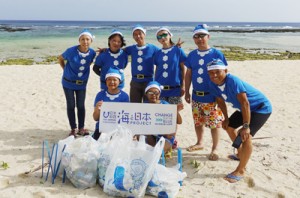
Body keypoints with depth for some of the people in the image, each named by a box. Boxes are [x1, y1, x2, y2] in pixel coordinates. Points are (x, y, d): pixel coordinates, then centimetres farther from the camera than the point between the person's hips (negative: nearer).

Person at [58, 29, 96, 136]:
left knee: (81, 106, 8)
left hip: (82, 84, 2)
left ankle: (81, 128, 22)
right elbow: (60, 59, 0)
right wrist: (66, 70, 1)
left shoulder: (92, 53, -11)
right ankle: (73, 129, 17)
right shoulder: (71, 51, -20)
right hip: (68, 83, -2)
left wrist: (84, 72, 5)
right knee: (71, 106, 5)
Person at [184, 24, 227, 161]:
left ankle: (215, 149, 16)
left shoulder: (216, 54, -7)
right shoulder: (192, 55, 5)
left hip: (212, 96, -4)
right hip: (196, 95, 5)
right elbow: (188, 74, 11)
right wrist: (187, 92, 9)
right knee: (198, 121, 17)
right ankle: (199, 143, 37)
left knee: (215, 123, 0)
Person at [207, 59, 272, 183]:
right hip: (246, 108, 9)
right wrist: (226, 118, 8)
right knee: (229, 127, 21)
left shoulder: (233, 81, -34)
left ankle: (240, 170, -12)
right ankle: (241, 154, 43)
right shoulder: (213, 85, -11)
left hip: (261, 107, -9)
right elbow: (221, 101, 6)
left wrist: (246, 126, -32)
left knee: (246, 135, -24)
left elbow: (245, 103, -34)